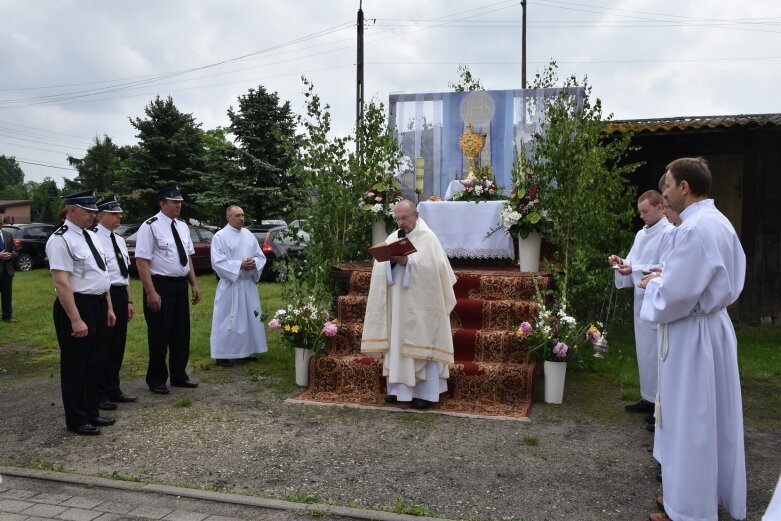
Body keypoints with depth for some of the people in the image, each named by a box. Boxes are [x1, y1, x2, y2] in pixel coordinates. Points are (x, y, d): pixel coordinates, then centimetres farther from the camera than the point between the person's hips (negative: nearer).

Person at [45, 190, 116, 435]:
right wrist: (75, 319, -25)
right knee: (75, 365, 5)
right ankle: (76, 420, 19)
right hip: (76, 306, -9)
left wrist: (108, 307, 15)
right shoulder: (61, 239, -16)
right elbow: (61, 283, -22)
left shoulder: (91, 236, 11)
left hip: (97, 306, 9)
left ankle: (91, 413, 32)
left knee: (93, 363, 18)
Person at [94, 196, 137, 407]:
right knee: (103, 346, 1)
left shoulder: (120, 240, 14)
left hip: (121, 295, 8)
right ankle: (99, 395, 14)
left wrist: (129, 300, 19)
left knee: (118, 345, 15)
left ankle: (113, 390, 28)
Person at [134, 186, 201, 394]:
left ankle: (179, 376, 29)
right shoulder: (150, 227, -13)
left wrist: (194, 284, 11)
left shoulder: (183, 227, 10)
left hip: (180, 285, 7)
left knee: (181, 333, 15)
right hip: (160, 285, -7)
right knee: (159, 335, 3)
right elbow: (142, 262, -17)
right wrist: (151, 292, -22)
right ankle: (156, 379, 19)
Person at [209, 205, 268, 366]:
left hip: (249, 284, 6)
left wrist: (254, 263, -11)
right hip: (230, 285, -6)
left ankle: (247, 350, 25)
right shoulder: (220, 236, -8)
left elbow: (261, 257, 12)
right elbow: (217, 262, -15)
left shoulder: (249, 235, 10)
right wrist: (240, 265, -20)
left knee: (250, 319, 12)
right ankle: (222, 355, 7)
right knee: (227, 321, -1)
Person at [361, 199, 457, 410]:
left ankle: (426, 393, 5)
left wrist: (408, 261, -23)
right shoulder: (392, 238, 12)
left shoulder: (428, 238, -4)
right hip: (397, 304, 6)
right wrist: (391, 261, -16)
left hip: (420, 304, -5)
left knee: (421, 344, -2)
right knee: (397, 343, 8)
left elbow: (432, 267, -16)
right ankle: (399, 388, 17)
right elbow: (380, 267, 4)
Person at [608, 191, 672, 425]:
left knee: (657, 352, -5)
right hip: (642, 297, 8)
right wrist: (622, 262, -4)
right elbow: (633, 262, 17)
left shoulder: (670, 233, -11)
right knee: (645, 350, 14)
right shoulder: (641, 234, 14)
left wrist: (635, 270, -23)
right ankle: (649, 397, 25)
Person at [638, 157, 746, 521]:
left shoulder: (692, 229, -23)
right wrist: (667, 276, 11)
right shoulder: (720, 222, 8)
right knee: (713, 417, 18)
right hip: (715, 327, 10)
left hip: (691, 334, -10)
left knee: (689, 420, 3)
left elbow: (675, 295, -25)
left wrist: (654, 283, -5)